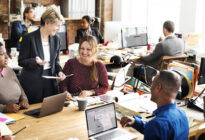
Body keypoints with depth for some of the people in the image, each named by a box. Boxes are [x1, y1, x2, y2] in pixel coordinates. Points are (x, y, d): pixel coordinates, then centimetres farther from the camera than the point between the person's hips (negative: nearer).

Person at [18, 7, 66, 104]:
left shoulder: (56, 39, 4)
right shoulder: (29, 38, -12)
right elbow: (21, 61, -8)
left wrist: (59, 71, -4)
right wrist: (35, 61, -26)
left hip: (50, 81, 5)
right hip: (32, 83, -4)